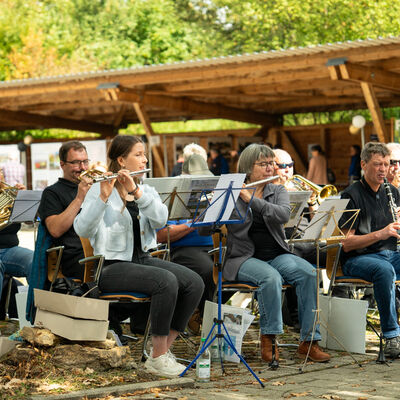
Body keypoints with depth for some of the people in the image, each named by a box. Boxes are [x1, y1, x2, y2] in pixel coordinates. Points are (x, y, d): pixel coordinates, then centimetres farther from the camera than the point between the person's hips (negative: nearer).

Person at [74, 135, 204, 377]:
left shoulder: (147, 190, 11)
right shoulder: (101, 191, -5)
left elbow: (161, 219, -10)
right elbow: (82, 229, -21)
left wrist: (136, 191, -22)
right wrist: (103, 197, -33)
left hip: (143, 259, 7)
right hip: (112, 265, -7)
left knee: (194, 283, -15)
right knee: (166, 281, -30)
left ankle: (165, 348, -4)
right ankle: (158, 358, -19)